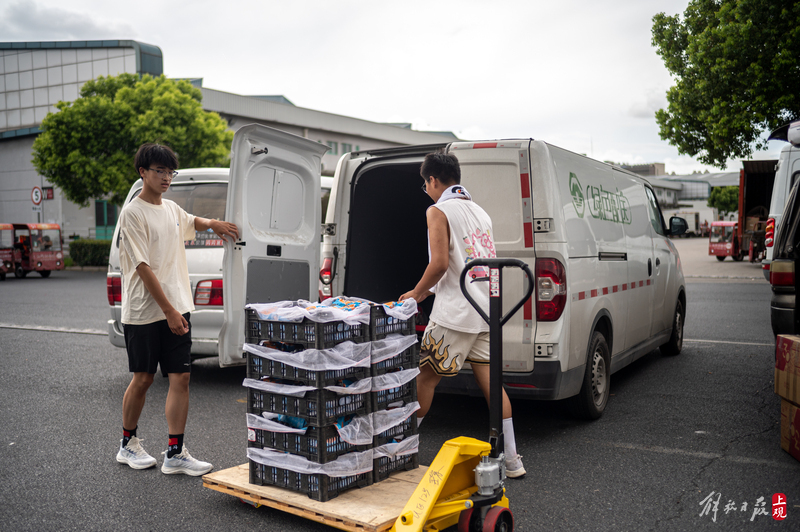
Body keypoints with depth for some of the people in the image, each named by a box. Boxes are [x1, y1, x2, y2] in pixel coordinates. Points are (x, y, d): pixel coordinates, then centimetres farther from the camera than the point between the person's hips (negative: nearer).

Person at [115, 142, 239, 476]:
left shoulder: (172, 209, 12)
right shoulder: (132, 213, -10)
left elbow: (192, 222, 36)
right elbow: (143, 267, -16)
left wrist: (213, 224, 11)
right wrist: (169, 311, -20)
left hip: (177, 309, 6)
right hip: (144, 312, -6)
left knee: (181, 377, 0)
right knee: (142, 378, 6)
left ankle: (175, 453, 5)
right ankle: (128, 444, 27)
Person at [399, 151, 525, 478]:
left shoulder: (439, 211, -6)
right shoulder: (479, 211, 18)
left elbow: (440, 263, -17)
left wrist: (416, 294, -1)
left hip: (455, 313, -7)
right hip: (485, 309, 8)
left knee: (426, 376, 4)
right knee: (489, 381, 9)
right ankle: (512, 460, 11)